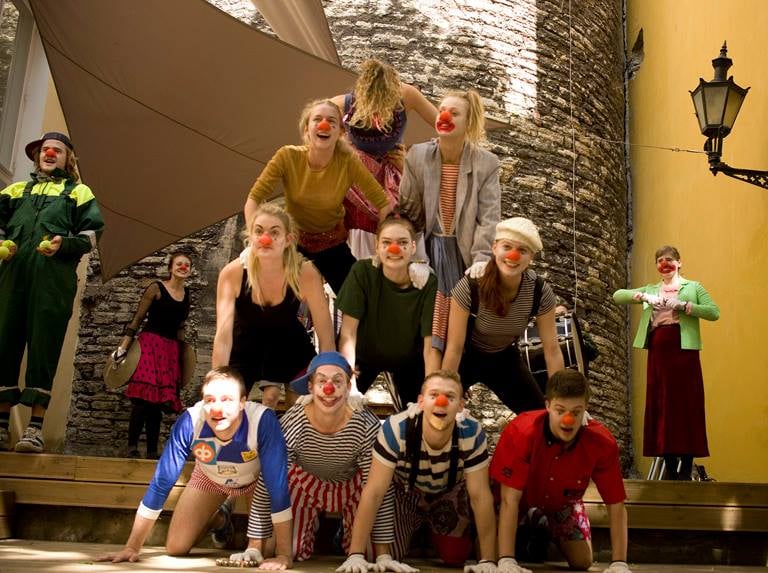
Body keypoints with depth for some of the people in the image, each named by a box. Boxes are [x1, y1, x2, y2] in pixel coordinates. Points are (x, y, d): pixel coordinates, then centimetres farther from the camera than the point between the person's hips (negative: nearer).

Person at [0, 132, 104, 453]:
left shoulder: (78, 192, 19)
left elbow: (92, 233, 7)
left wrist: (64, 243, -11)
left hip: (55, 278, -3)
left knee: (44, 347, -9)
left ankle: (35, 429, -11)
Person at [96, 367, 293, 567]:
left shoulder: (263, 420, -42)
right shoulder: (190, 422, -36)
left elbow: (278, 486, -40)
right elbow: (162, 482, -28)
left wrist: (284, 555, -42)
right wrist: (132, 547, -26)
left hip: (256, 478, -2)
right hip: (210, 476, 2)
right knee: (175, 548, -2)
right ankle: (221, 520, 29)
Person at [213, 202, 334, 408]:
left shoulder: (305, 273, -29)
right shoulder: (232, 273, -28)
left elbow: (326, 335, -24)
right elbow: (223, 333, -33)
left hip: (290, 345, 0)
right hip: (245, 345, 0)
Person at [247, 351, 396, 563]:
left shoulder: (367, 426, -34)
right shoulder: (291, 424, -34)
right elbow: (268, 485, -26)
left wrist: (383, 554, -27)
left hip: (352, 485, 0)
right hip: (306, 482, 0)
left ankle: (347, 529, 27)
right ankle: (311, 528, 29)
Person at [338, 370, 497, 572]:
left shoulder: (472, 433, -33)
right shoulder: (395, 429, -37)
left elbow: (480, 496, -25)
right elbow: (373, 492, -33)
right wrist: (356, 555, -36)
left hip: (450, 495, 1)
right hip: (405, 492, -1)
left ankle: (436, 530, 28)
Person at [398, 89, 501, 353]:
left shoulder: (487, 163, -4)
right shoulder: (417, 155, 0)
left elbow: (489, 217, -8)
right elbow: (408, 210, 0)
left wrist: (482, 259, -21)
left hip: (464, 251, -1)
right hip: (428, 249, 1)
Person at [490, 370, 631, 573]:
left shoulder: (603, 443, -32)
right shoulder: (520, 432, -40)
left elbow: (616, 505, -22)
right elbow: (510, 499, -38)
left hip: (562, 502, 2)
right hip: (523, 496, -2)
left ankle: (544, 525, 28)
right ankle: (526, 530, 20)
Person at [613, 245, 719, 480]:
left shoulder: (693, 287, 8)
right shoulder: (651, 289, 18)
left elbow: (714, 312, -6)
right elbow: (618, 295, 9)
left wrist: (682, 305, -14)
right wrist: (644, 297, -7)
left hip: (683, 351, -4)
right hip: (658, 352, 4)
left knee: (686, 406, -5)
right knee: (661, 407, 4)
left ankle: (686, 470, 0)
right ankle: (670, 470, 12)